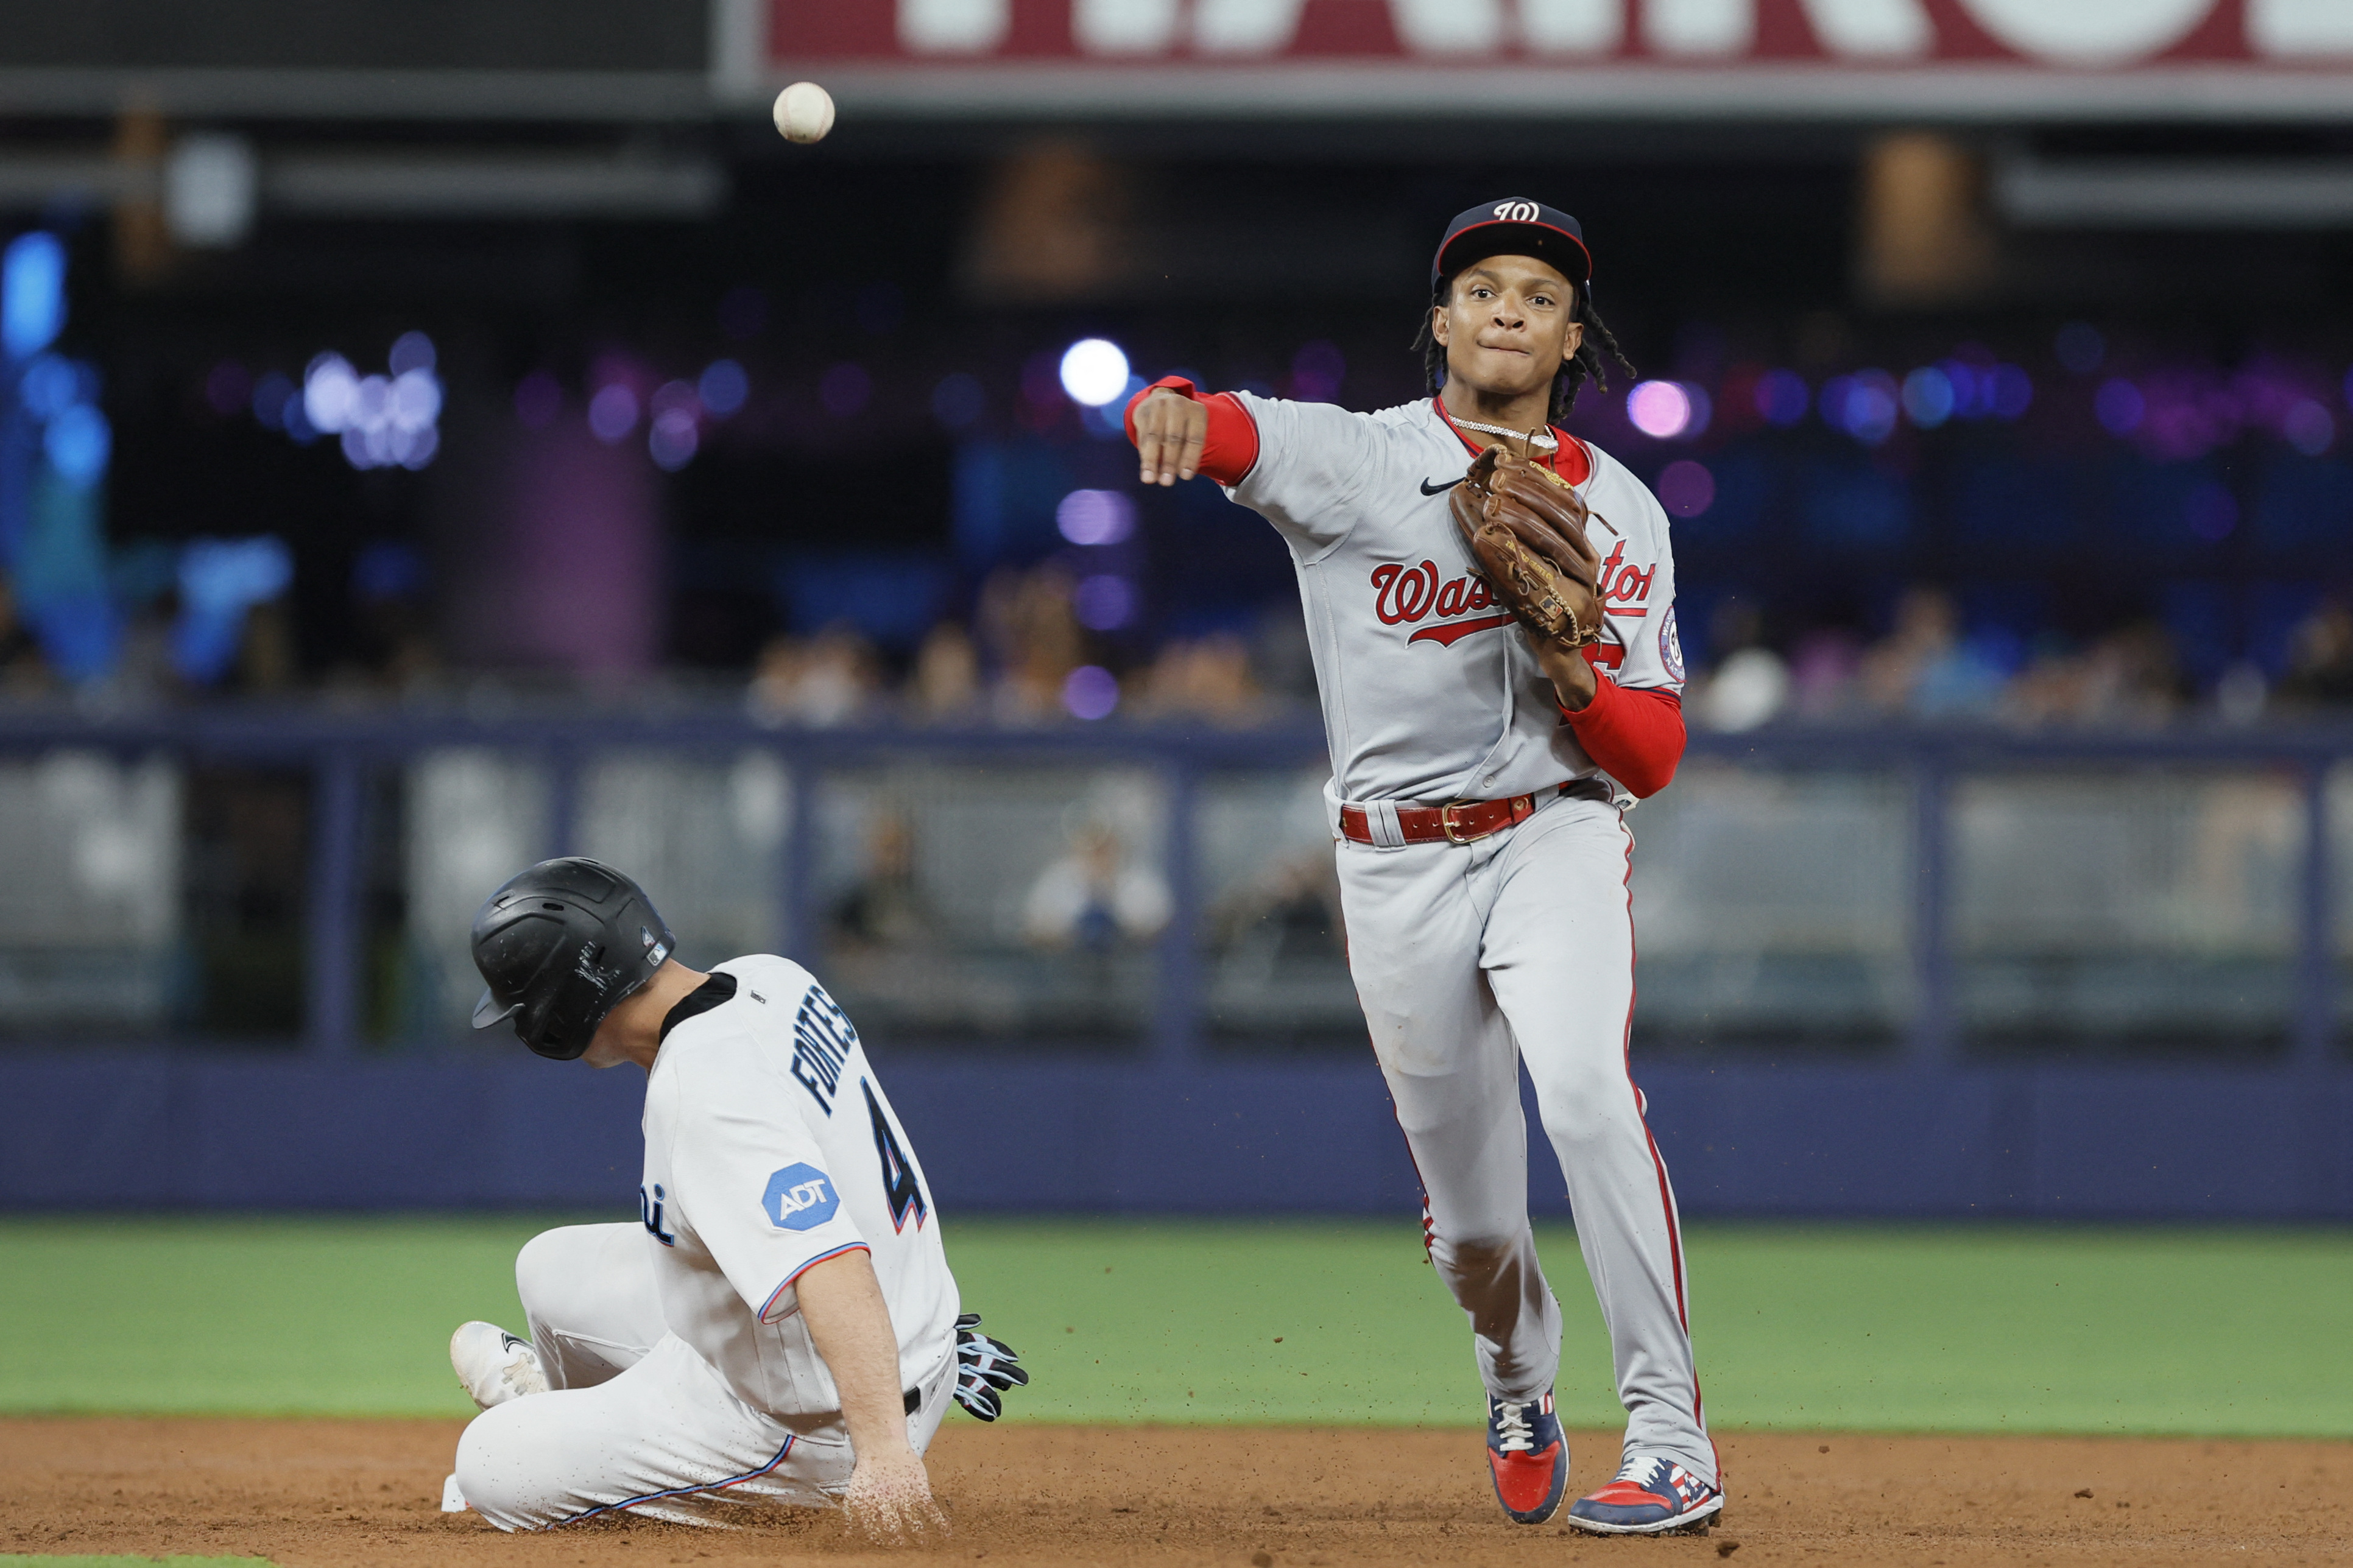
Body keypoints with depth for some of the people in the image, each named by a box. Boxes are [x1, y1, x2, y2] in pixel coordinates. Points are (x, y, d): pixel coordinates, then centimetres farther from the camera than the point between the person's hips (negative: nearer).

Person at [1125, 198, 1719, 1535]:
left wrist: (1576, 675, -19)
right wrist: (1173, 409, -48)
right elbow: (1216, 431, -23)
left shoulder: (1620, 513, 5)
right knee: (1471, 1218, 7)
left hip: (1558, 836, 0)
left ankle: (1672, 1439, -28)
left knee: (1587, 1092, -29)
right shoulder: (1354, 460, -1)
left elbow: (1653, 759, 2)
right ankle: (1520, 1382, 42)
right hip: (1400, 866, 0)